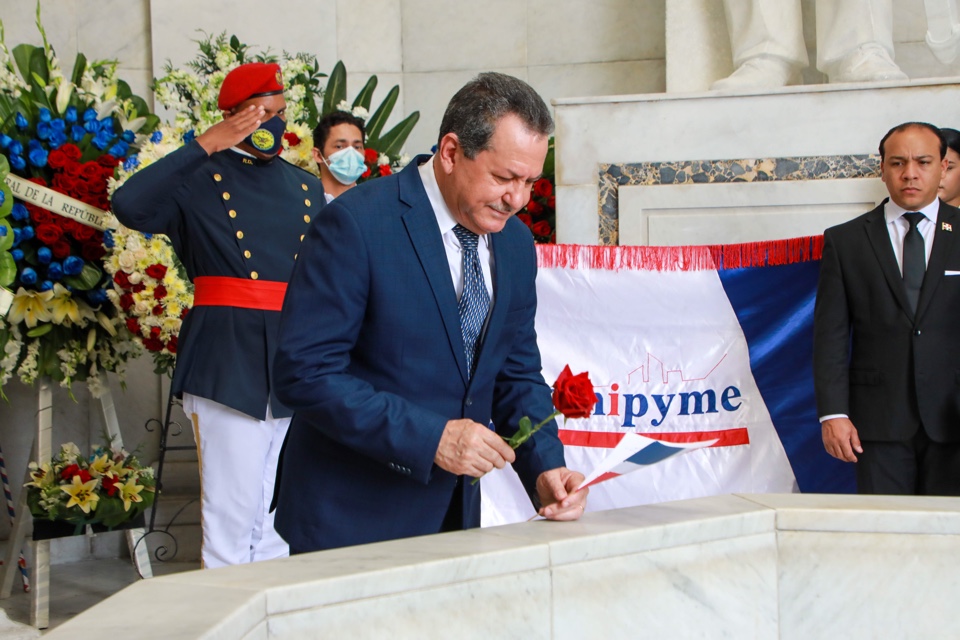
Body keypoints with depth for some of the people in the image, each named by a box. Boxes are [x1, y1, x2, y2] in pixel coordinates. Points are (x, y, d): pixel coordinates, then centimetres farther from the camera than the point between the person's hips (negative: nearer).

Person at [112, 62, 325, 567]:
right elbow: (129, 205, -20)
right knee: (231, 511, -8)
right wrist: (205, 146, -17)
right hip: (227, 365, -5)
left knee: (279, 516, 9)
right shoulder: (200, 181, 0)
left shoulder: (306, 188, 16)